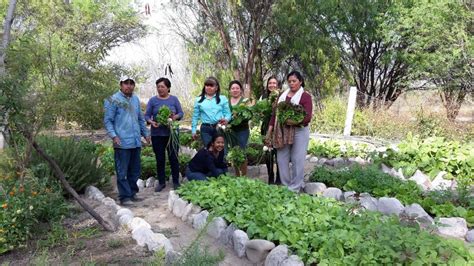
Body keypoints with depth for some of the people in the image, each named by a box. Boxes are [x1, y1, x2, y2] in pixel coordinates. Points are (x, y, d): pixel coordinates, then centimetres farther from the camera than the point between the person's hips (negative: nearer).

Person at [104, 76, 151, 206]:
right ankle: (125, 196, 6)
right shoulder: (113, 100, -5)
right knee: (122, 172, -1)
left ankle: (132, 193, 25)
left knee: (135, 170, 13)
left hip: (136, 142, 7)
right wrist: (113, 136, -19)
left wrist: (146, 133, 19)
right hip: (122, 143, -7)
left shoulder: (136, 99, 15)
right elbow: (107, 120, -8)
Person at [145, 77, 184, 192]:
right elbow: (147, 115, 1)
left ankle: (176, 182, 16)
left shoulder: (174, 99, 4)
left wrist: (175, 117, -18)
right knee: (160, 159, 6)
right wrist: (151, 122, -20)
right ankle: (161, 182, 20)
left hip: (172, 133, 0)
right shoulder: (153, 100, 3)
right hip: (157, 134, 0)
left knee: (174, 158, 3)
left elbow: (181, 113, 4)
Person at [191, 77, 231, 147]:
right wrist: (193, 130, 8)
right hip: (205, 129, 1)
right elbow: (195, 116, 13)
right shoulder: (199, 100, 11)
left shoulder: (223, 99, 8)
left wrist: (226, 119, -18)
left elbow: (228, 113, 4)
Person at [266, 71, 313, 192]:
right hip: (282, 131, 5)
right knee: (281, 159, 7)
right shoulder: (283, 95, 12)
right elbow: (275, 112, 11)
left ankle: (294, 189, 9)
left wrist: (294, 121, -26)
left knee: (297, 160, -2)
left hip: (299, 131, -5)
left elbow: (307, 117, -14)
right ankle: (285, 186, 20)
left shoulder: (305, 96, -5)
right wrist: (270, 128, 4)